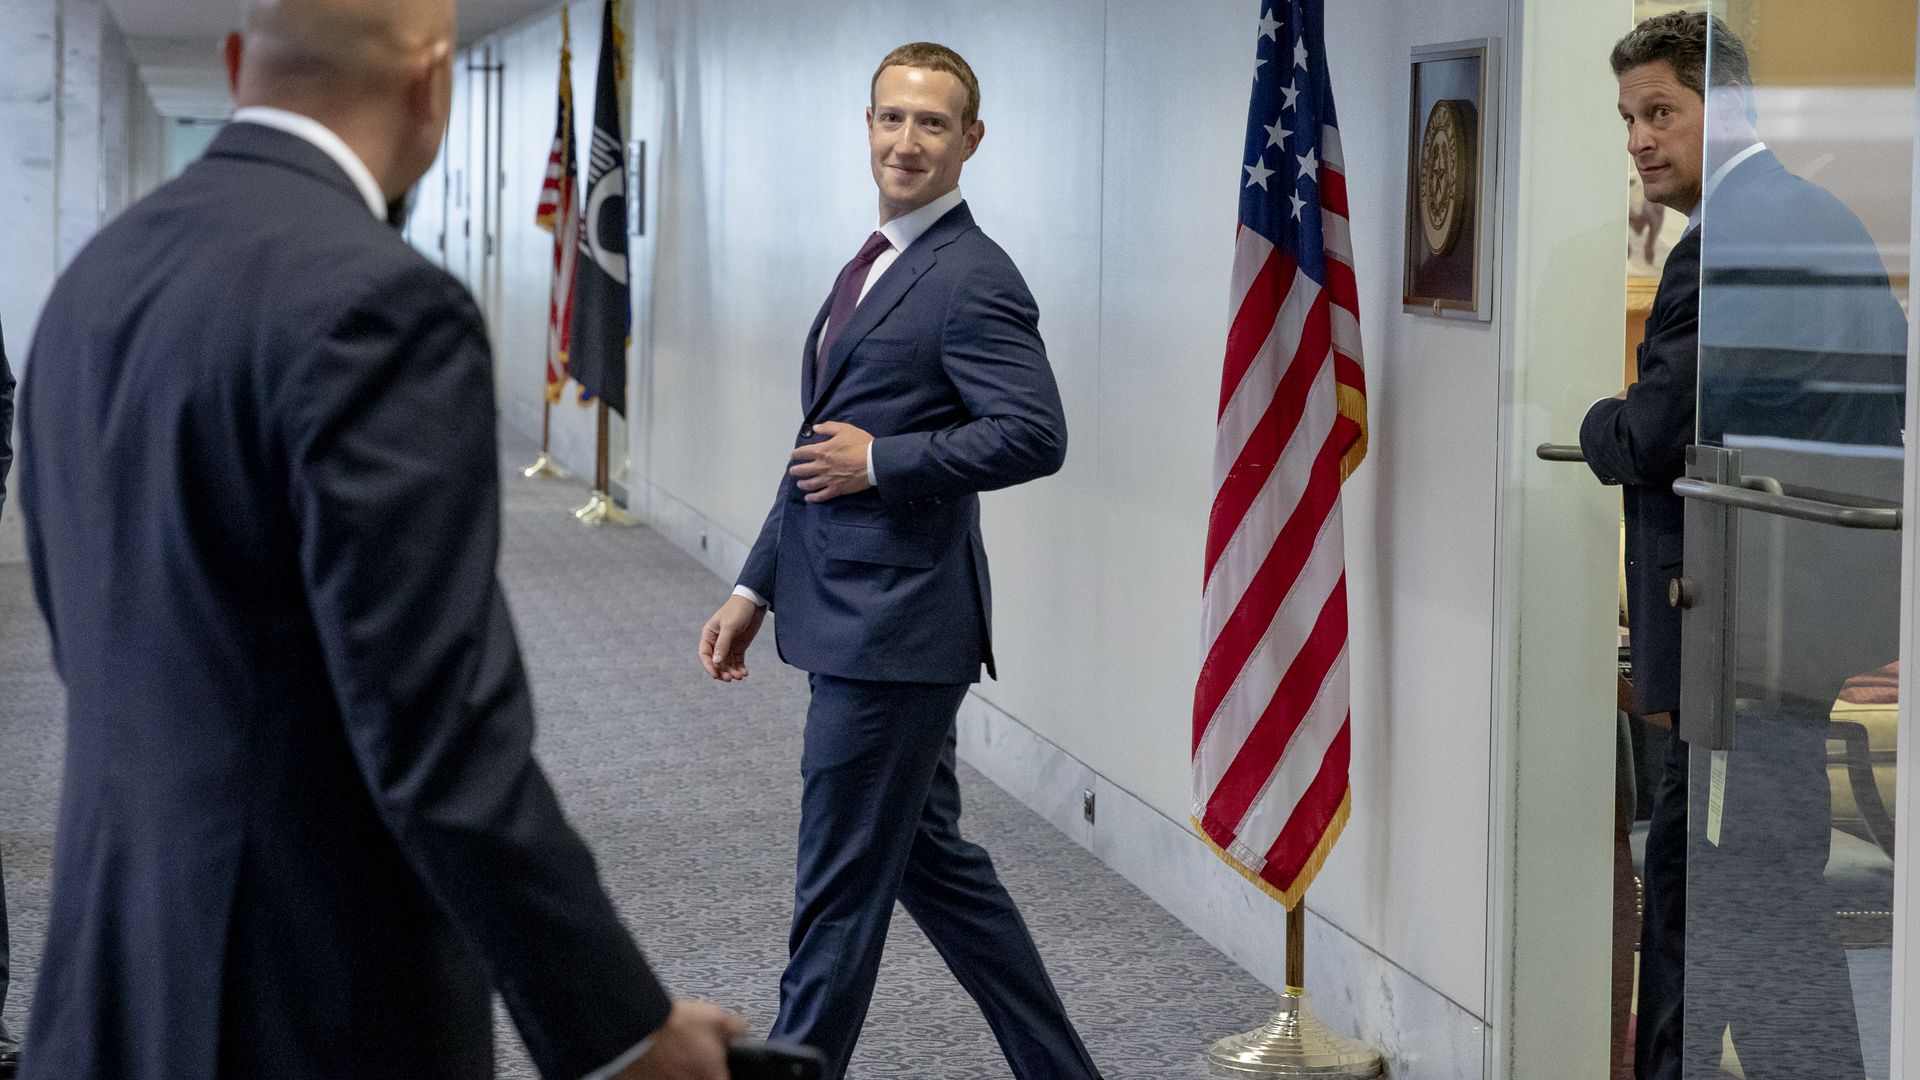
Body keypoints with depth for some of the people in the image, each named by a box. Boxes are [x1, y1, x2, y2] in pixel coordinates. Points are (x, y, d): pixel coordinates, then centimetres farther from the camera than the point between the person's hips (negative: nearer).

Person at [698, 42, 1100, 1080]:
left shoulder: (973, 278, -13)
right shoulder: (872, 266, 17)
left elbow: (1034, 435, -23)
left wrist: (881, 461, -16)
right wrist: (755, 587, 19)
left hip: (896, 630, -10)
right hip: (853, 618, 10)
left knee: (841, 886, -1)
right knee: (928, 856, 16)